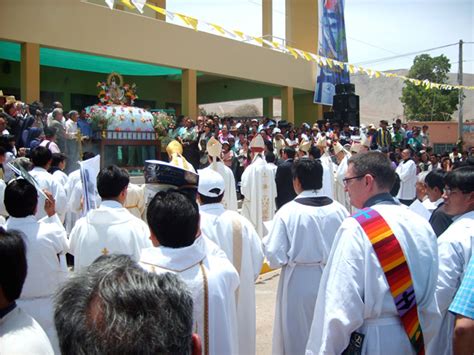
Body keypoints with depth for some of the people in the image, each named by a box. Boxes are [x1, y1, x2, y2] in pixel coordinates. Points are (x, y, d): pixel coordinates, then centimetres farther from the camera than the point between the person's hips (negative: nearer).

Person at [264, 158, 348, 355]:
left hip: (299, 283, -3)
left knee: (297, 336, 18)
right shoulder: (339, 209, -8)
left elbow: (276, 258, -17)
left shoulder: (288, 211, -17)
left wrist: (266, 241, 2)